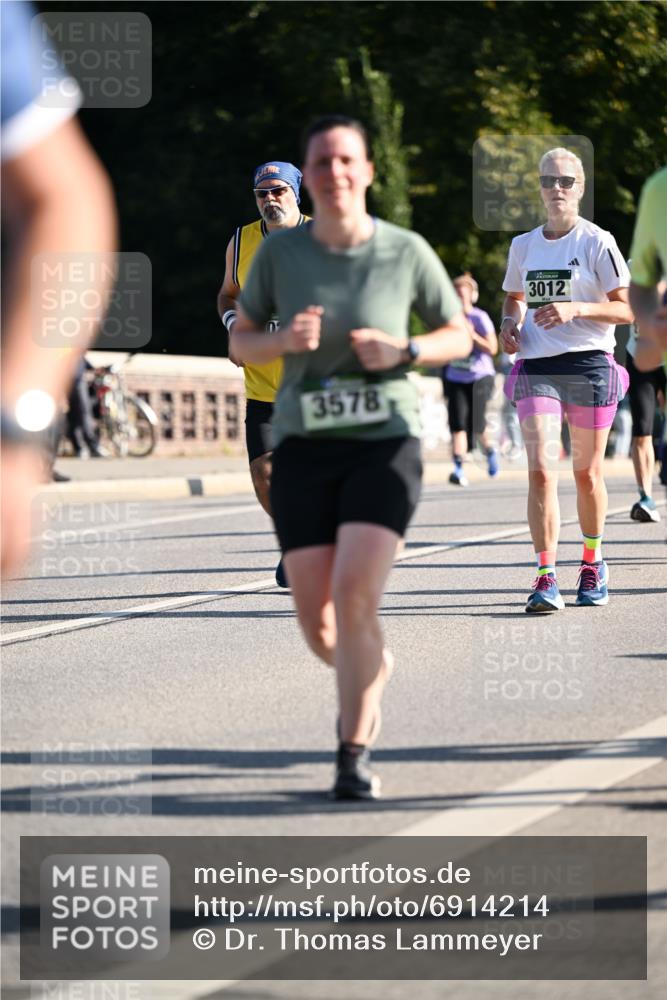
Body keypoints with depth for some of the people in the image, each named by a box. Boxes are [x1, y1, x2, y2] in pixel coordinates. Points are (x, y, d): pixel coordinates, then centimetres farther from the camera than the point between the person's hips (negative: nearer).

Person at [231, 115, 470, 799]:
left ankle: (354, 754, -8)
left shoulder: (406, 252, -5)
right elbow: (240, 344, 8)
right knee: (316, 623, 1)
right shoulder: (279, 253, -2)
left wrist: (402, 352, -14)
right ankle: (375, 668, 38)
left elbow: (459, 337, 7)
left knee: (355, 598, -21)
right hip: (304, 449, 2)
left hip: (384, 445, -2)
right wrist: (285, 340, -15)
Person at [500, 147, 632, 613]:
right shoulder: (523, 246, 11)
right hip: (536, 368, 2)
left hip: (590, 365, -2)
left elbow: (626, 309, -4)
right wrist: (511, 323, 7)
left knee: (586, 473, 8)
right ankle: (546, 578, -16)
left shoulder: (598, 242, -2)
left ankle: (593, 563, 30)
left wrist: (577, 309, -18)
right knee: (541, 470, -13)